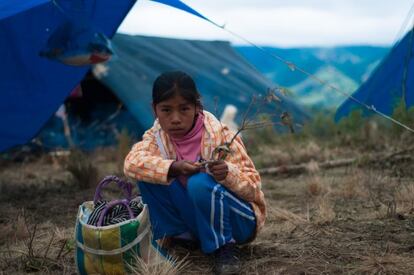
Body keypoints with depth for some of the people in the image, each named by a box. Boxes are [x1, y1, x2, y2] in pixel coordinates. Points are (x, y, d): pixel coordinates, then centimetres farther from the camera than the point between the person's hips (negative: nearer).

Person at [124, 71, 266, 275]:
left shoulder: (220, 136, -20)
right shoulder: (157, 136, -7)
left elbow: (253, 187, -21)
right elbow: (132, 162, -26)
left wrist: (228, 174, -43)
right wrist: (172, 168, -40)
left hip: (238, 221, -4)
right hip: (192, 217, 4)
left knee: (200, 183, -34)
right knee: (150, 174, -16)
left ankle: (225, 246, -13)